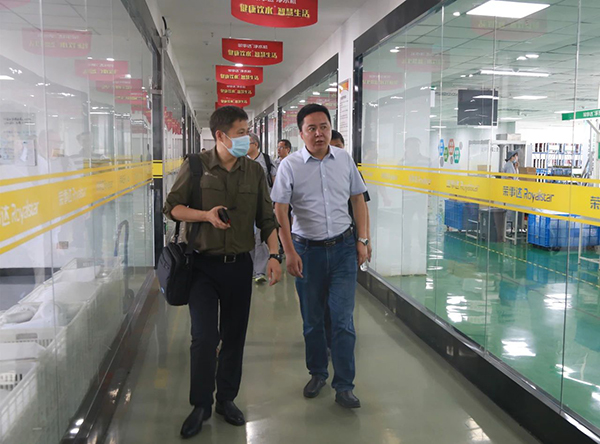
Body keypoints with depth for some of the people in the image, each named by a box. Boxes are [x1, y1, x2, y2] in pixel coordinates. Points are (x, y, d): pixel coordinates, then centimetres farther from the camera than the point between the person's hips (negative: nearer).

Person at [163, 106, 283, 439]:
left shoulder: (254, 171, 4)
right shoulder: (195, 166, -3)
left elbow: (267, 218, 8)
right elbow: (171, 207, 1)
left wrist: (274, 255, -4)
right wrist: (206, 215, -15)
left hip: (239, 264, 3)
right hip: (203, 265, -2)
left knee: (234, 335, 10)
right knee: (204, 337, -5)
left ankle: (226, 399, 29)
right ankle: (201, 405, 16)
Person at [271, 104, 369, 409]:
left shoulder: (344, 159, 3)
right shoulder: (290, 165, -5)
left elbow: (358, 200, 10)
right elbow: (279, 210, -7)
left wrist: (362, 240, 5)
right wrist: (289, 252, -14)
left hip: (343, 247, 1)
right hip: (307, 249, -1)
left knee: (342, 318, -2)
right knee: (312, 318, 12)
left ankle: (344, 386, 8)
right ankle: (317, 373, 32)